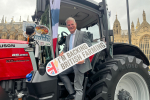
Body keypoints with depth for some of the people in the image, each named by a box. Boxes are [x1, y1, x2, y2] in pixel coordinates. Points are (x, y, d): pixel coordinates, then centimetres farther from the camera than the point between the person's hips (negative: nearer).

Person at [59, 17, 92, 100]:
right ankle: (71, 93, 11)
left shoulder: (82, 34, -4)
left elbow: (89, 48, -11)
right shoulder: (68, 37, 18)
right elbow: (65, 48, 23)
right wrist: (62, 53, -2)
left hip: (79, 64, -8)